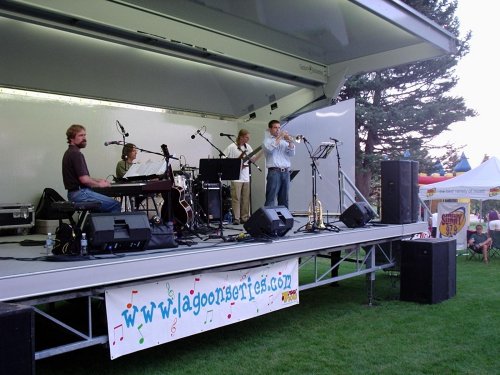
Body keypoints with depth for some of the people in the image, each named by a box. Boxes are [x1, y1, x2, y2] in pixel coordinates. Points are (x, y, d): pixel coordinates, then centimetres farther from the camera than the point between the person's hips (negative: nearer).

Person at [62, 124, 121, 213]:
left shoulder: (69, 152, 17)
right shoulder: (76, 154, -16)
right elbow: (84, 179, -22)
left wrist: (98, 180, 17)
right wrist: (100, 184, -6)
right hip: (80, 194, -11)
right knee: (116, 205, -11)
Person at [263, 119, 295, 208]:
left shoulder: (284, 140, 18)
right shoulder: (267, 140, 6)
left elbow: (292, 153, 8)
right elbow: (269, 148, -16)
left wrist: (290, 142, -8)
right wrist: (279, 137, -12)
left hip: (286, 172, 5)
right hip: (274, 172, -5)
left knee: (284, 200, 9)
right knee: (270, 200, -8)